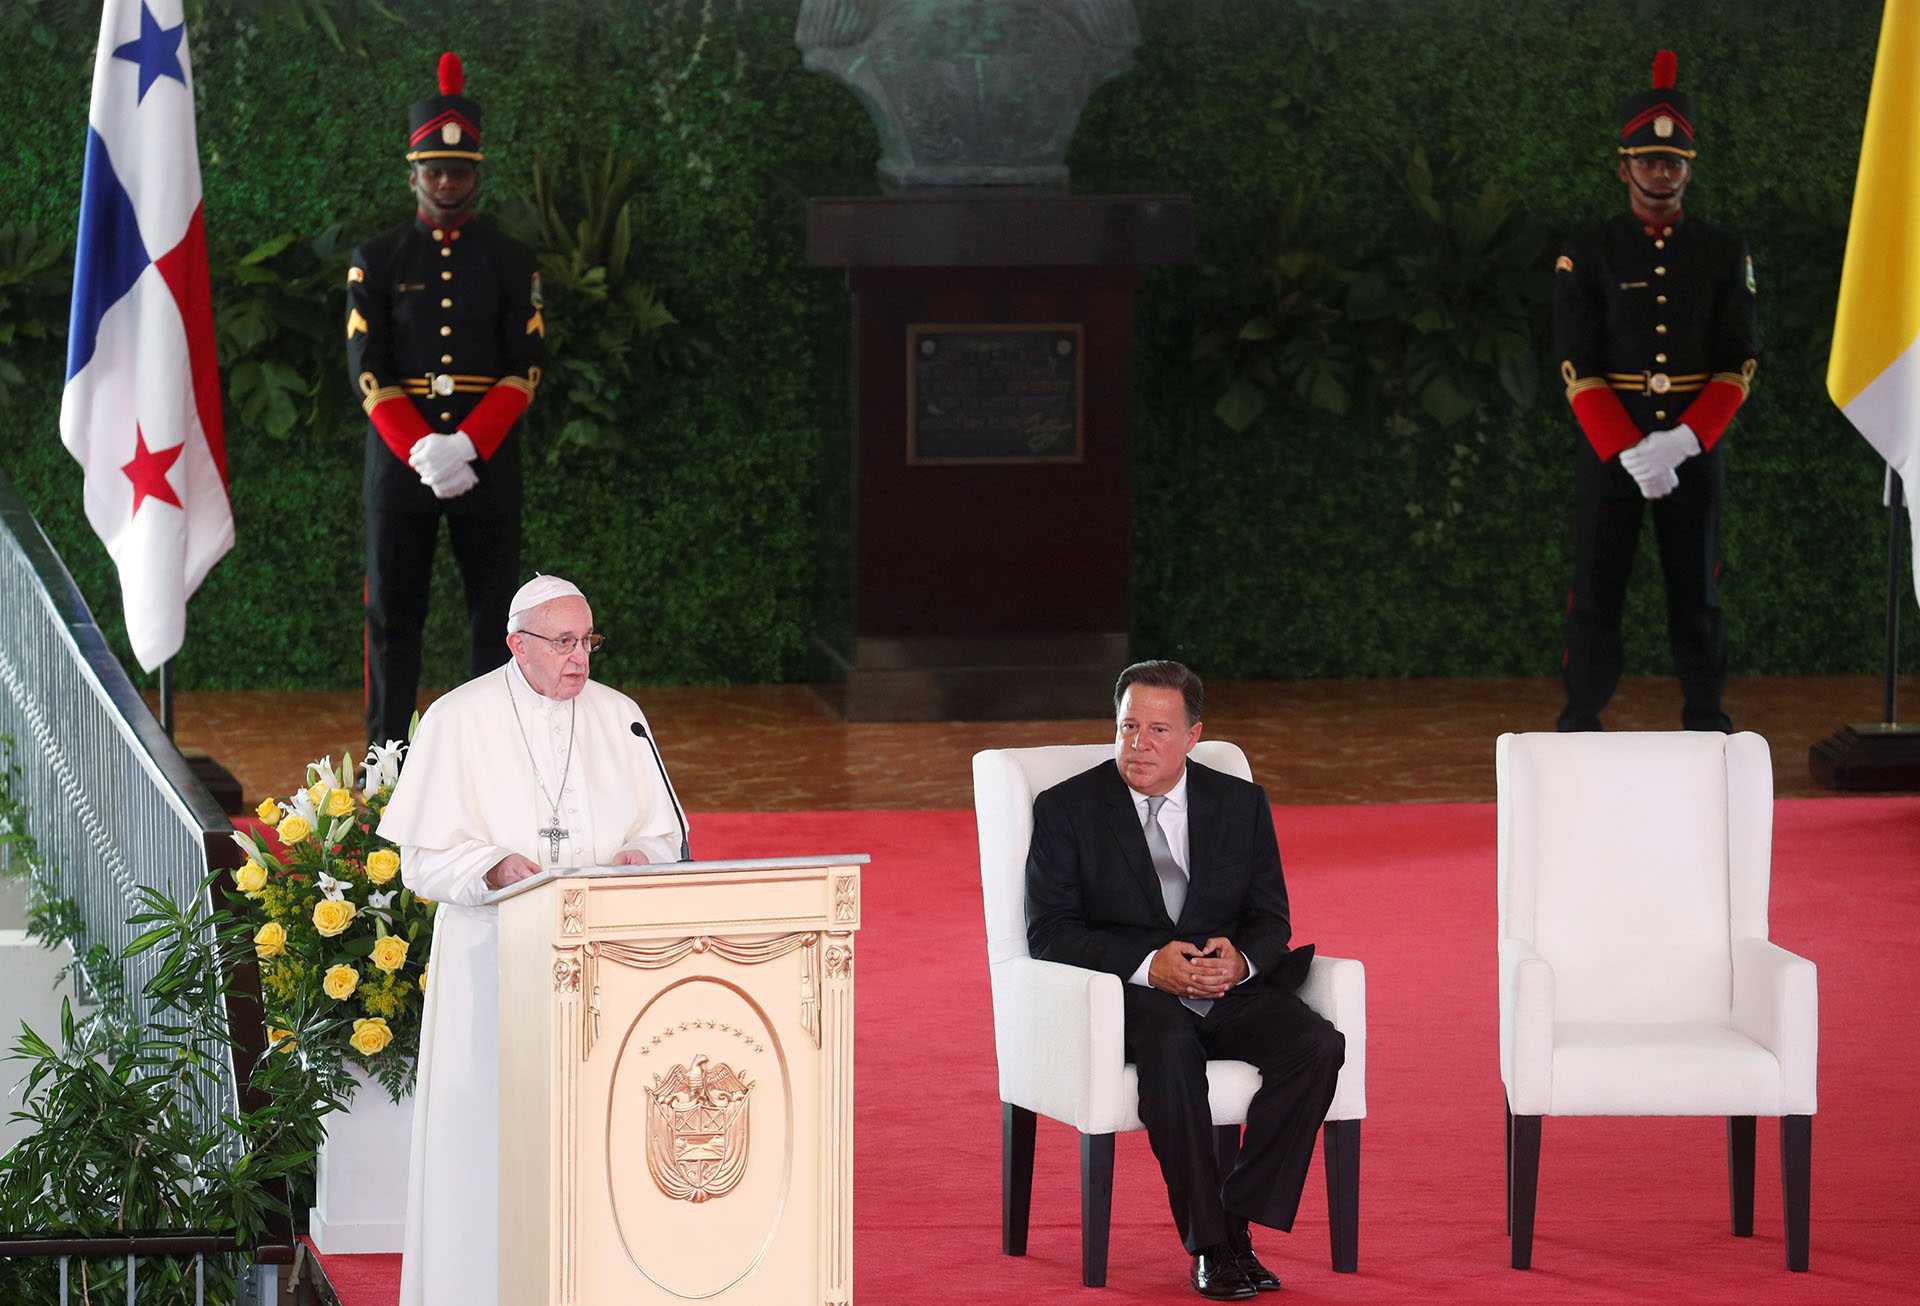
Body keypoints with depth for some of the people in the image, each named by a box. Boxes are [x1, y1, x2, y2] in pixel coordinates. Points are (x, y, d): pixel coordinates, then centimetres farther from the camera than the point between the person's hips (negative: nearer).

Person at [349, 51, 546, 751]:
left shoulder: (511, 262, 6)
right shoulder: (377, 261, 5)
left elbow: (528, 366, -1)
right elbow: (368, 370, -2)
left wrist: (467, 445, -15)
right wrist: (422, 453, -16)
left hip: (488, 456, 0)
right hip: (398, 456, 0)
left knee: (495, 614, 3)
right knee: (393, 614, 3)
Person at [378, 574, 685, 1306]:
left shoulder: (618, 717, 9)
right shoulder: (458, 720, -2)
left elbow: (664, 833, 12)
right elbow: (425, 857, -4)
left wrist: (637, 857, -11)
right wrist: (494, 867, -23)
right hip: (494, 963, -3)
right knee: (489, 1131, -4)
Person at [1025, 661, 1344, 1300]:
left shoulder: (1242, 804, 13)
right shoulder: (1067, 809, 4)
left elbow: (1270, 921, 11)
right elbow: (1049, 934, -5)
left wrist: (1240, 959, -15)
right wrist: (1150, 964, -20)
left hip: (1230, 988, 3)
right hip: (1128, 995, -3)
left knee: (1317, 1045, -26)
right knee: (1172, 1050, -38)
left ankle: (1239, 1219, -21)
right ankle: (1210, 1245, -30)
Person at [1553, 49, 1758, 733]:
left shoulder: (1724, 254, 5)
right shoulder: (1587, 255, 0)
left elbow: (1738, 365, 0)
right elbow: (1579, 368, -5)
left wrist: (1684, 441, -15)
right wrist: (1629, 454, -17)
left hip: (1696, 450, 1)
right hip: (1608, 451, -1)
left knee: (1698, 594, 5)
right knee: (1596, 593, -1)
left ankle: (1707, 728, 12)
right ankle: (1581, 730, 5)